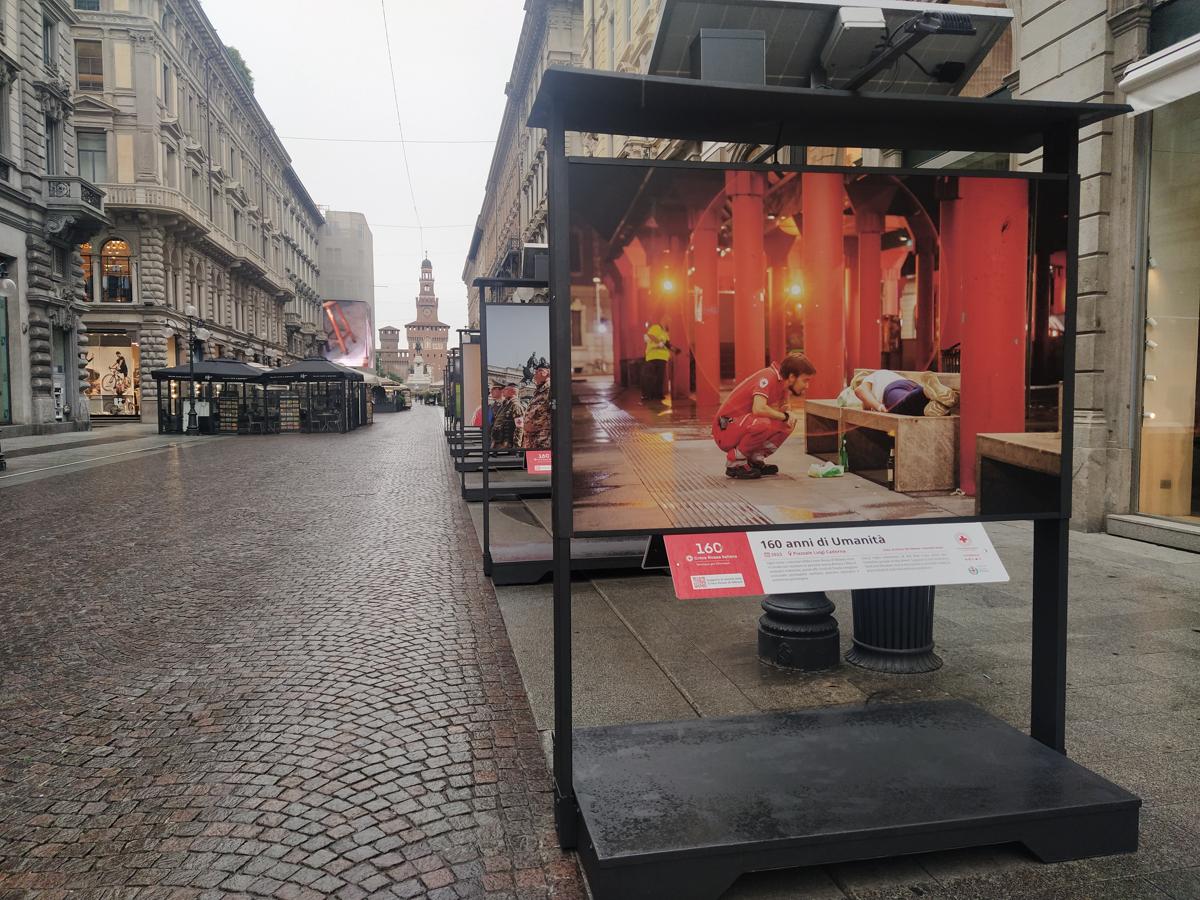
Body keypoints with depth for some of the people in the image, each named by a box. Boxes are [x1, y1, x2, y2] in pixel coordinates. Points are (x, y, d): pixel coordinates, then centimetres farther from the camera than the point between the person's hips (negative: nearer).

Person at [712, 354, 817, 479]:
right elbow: (758, 409, -35)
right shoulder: (768, 377, -20)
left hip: (744, 425, 9)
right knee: (763, 424, -35)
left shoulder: (783, 385, 7)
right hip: (726, 430, -9)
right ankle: (735, 463, -13)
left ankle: (755, 459, 5)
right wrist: (785, 416, -21)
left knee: (789, 423, 0)